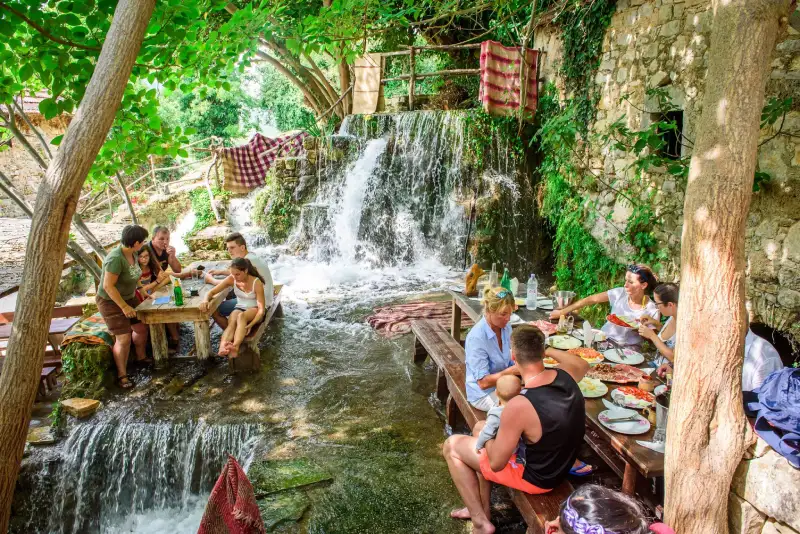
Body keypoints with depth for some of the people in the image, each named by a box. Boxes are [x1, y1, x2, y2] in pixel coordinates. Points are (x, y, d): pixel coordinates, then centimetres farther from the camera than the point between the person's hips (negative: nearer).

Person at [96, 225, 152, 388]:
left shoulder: (133, 254, -5)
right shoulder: (115, 258, -31)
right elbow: (108, 286, -29)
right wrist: (124, 306, -26)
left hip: (128, 298, 8)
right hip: (111, 302, -8)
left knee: (141, 328, 15)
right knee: (124, 339, -11)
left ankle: (141, 356, 40)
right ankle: (122, 375, 3)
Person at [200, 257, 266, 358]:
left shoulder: (256, 283, -20)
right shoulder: (231, 279, -8)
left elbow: (261, 309, -21)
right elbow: (211, 292, -6)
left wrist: (250, 325, -37)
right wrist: (205, 300, -32)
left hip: (255, 310, -3)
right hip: (239, 308, 3)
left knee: (241, 316, -39)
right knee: (232, 322, -34)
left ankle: (235, 347, -66)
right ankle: (223, 347, -66)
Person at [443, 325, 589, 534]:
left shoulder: (519, 406, -36)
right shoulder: (565, 374, -16)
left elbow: (496, 463, -23)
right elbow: (583, 364, 12)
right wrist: (548, 350, 16)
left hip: (536, 476, -7)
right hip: (560, 464, 7)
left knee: (452, 446, 5)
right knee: (480, 427, 23)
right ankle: (481, 508, 31)